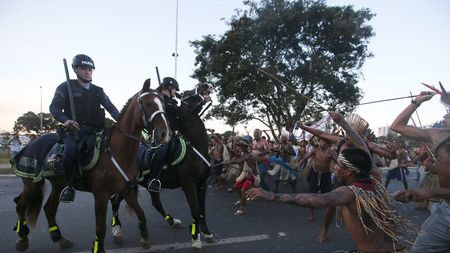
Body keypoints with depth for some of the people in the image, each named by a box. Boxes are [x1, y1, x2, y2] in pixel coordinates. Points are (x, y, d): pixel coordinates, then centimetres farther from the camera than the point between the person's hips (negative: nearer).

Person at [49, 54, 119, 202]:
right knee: (71, 151, -32)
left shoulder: (97, 91, 19)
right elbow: (54, 107, 1)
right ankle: (70, 185, -10)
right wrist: (65, 120, -20)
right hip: (75, 130, -4)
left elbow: (111, 108, 9)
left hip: (95, 130, 4)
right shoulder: (66, 87, 8)